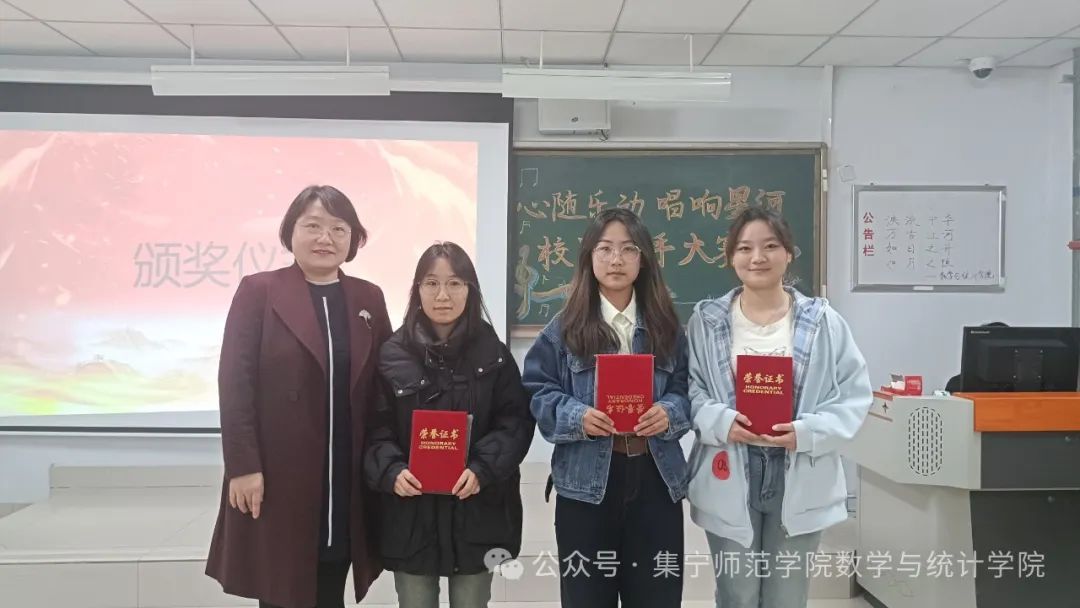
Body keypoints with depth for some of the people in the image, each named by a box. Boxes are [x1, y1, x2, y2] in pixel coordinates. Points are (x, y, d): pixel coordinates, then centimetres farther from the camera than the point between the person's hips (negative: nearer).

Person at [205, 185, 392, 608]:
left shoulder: (369, 299, 9)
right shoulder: (258, 291, -1)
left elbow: (385, 387, 8)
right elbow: (235, 382, -6)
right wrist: (242, 466, -12)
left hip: (347, 481, 3)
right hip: (278, 479, -3)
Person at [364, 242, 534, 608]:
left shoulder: (493, 353, 0)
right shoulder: (392, 354, -1)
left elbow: (517, 421, -2)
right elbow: (376, 427, -1)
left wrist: (483, 470, -17)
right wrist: (392, 471, -19)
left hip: (476, 511, 1)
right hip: (410, 515, 0)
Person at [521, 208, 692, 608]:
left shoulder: (665, 326, 6)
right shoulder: (565, 327, -1)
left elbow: (686, 390, 7)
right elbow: (538, 393, -2)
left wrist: (669, 413, -15)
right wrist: (577, 417, -20)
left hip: (656, 477, 2)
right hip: (586, 481, -1)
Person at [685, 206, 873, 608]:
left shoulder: (823, 322, -2)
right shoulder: (706, 320, -1)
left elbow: (855, 395, -1)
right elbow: (687, 390, -1)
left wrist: (808, 432, -16)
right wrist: (721, 422, -19)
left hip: (799, 484, 1)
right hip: (729, 483, 0)